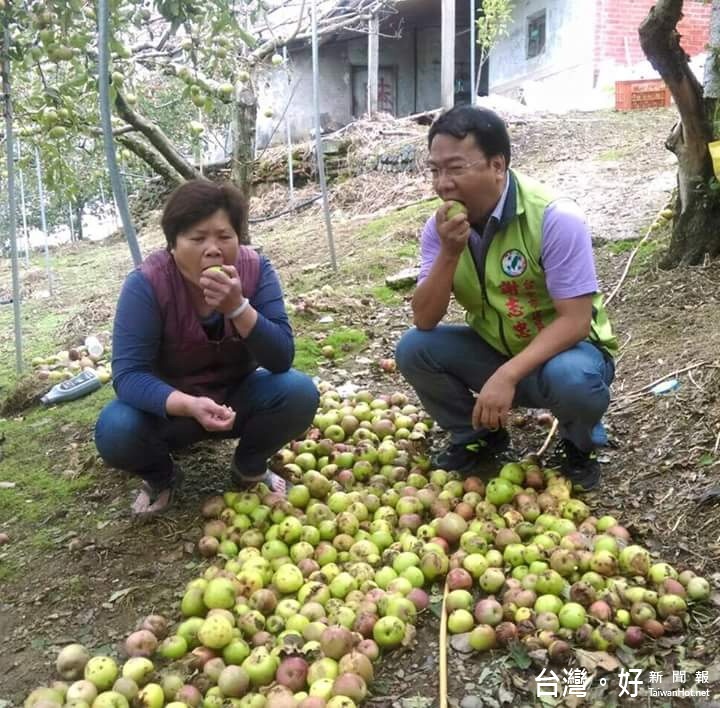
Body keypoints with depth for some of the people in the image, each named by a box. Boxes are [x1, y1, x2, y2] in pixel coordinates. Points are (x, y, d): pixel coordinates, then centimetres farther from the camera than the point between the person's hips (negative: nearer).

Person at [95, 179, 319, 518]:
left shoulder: (255, 269, -18)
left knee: (299, 393, -25)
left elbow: (281, 359, -23)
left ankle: (249, 467, 5)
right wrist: (190, 405, -47)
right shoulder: (146, 283, -24)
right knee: (114, 432, -30)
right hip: (171, 406, -1)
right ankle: (161, 477, 7)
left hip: (237, 396, 2)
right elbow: (128, 374, -29)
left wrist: (237, 306, -39)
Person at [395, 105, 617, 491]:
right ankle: (477, 436, 8)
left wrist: (508, 376, -36)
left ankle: (579, 445, 0)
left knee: (572, 378, -37)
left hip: (564, 346, -4)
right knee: (413, 348, -17)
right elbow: (424, 321, -15)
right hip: (493, 348, 5)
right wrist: (449, 252, -29)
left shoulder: (555, 218, -25)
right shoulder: (440, 227, -9)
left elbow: (575, 321, -26)